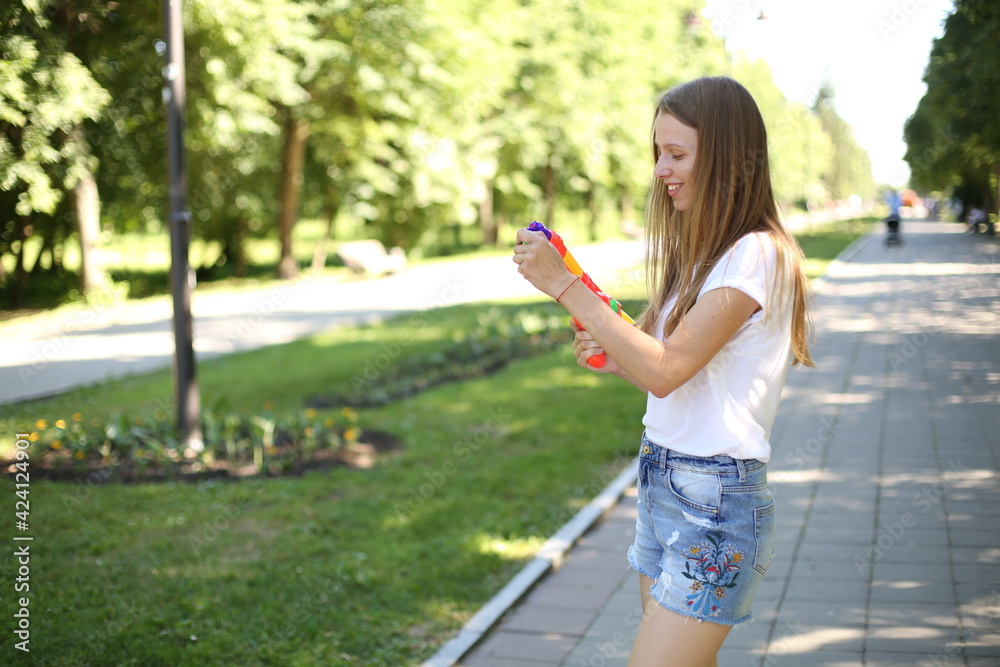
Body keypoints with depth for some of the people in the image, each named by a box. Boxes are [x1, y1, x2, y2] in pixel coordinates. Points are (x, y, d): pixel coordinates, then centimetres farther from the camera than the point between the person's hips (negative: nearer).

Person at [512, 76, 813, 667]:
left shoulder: (757, 254, -15)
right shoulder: (703, 252, 13)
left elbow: (665, 369, -24)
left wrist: (564, 285, -21)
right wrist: (618, 361, -2)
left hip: (715, 505, -9)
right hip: (663, 486, 9)